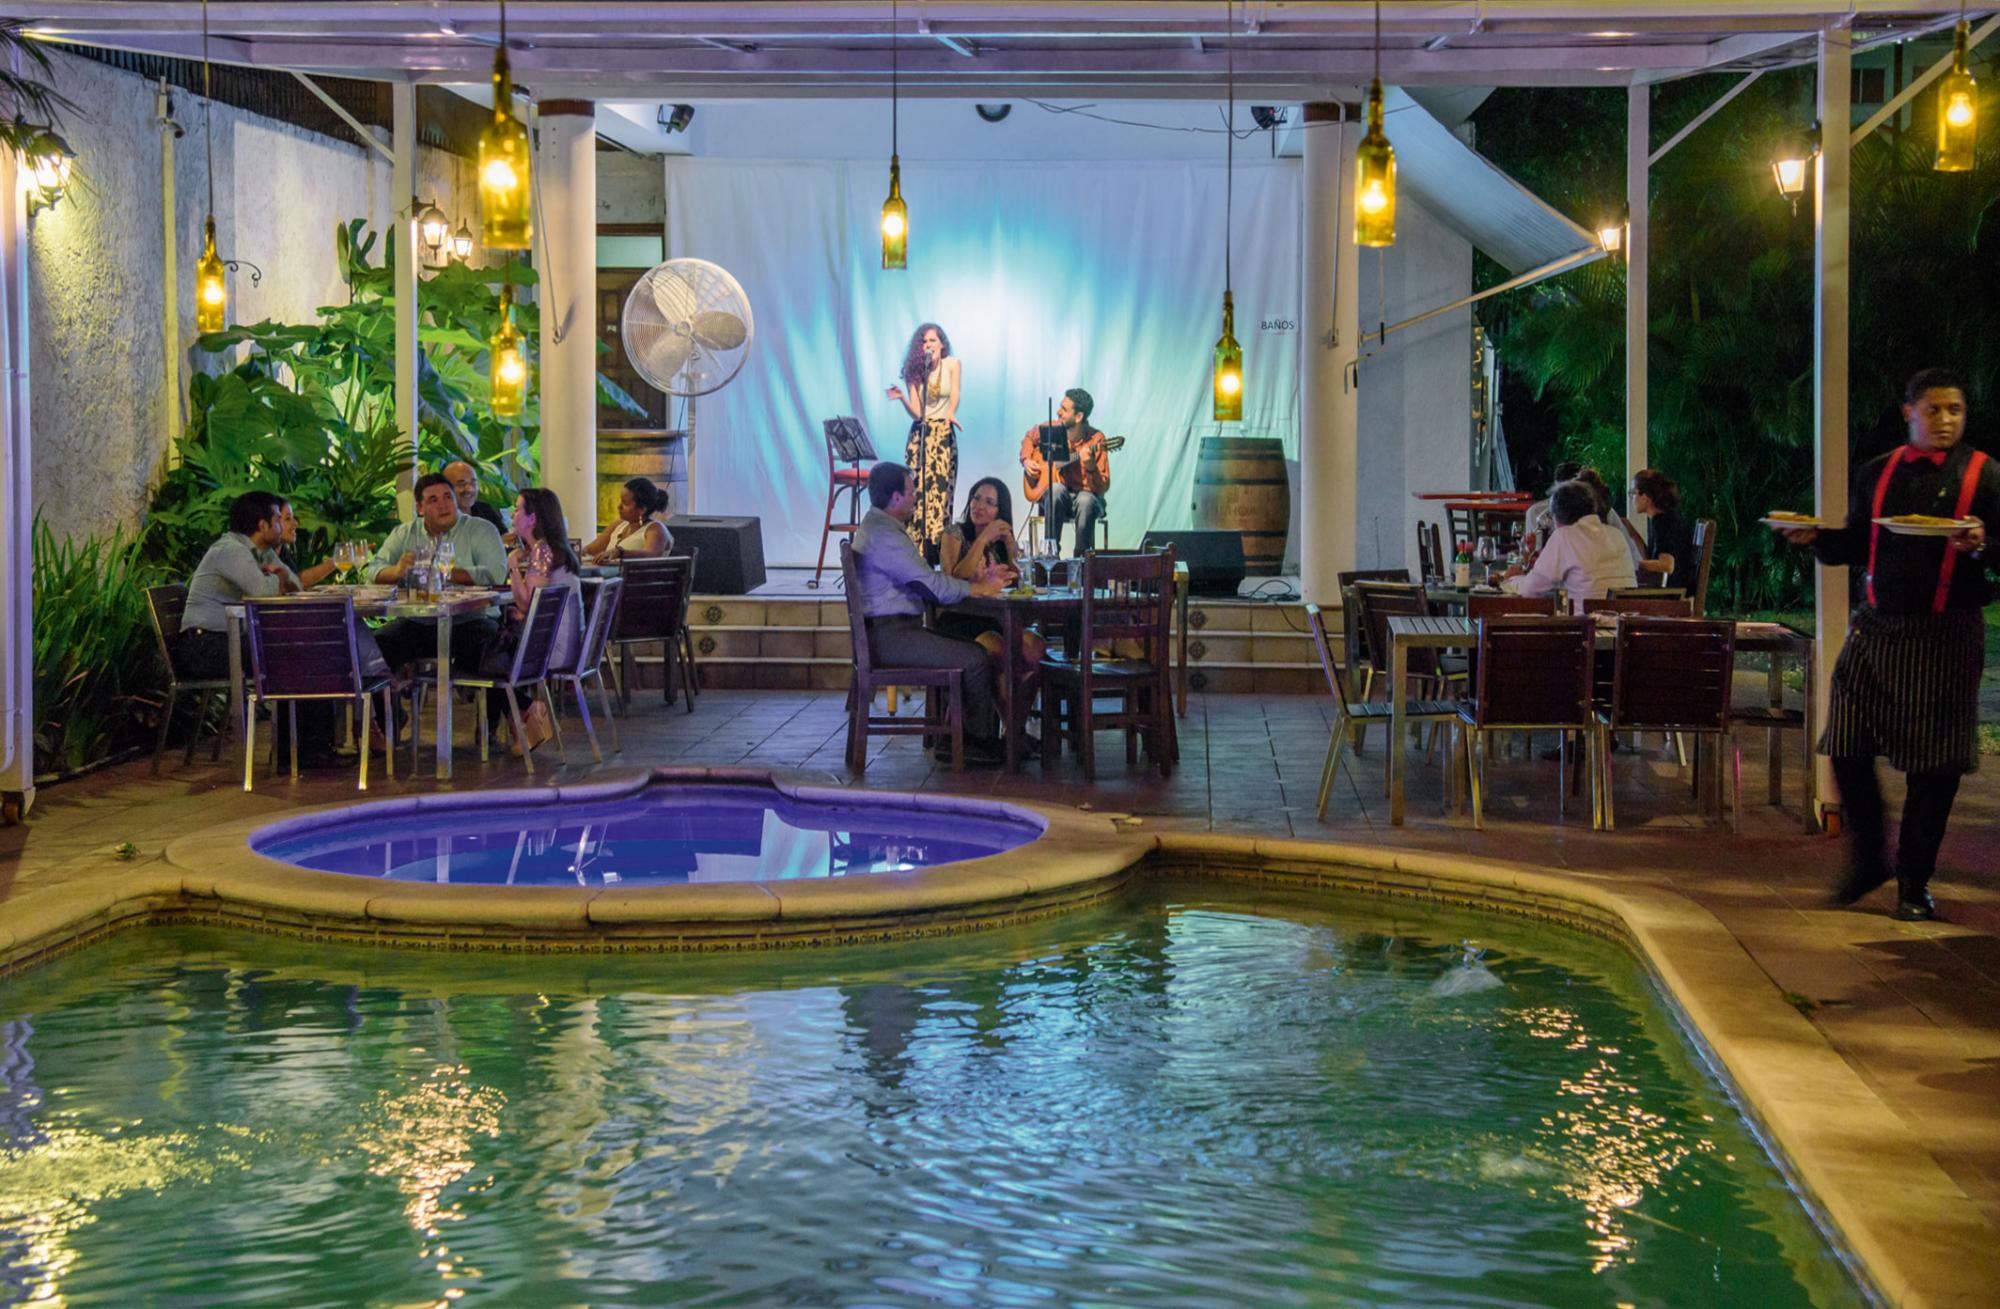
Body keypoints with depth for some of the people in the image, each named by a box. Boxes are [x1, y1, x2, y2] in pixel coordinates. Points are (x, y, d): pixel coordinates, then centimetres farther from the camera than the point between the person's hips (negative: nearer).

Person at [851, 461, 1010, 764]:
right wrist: (980, 588, -4)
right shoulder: (884, 535, -18)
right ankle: (980, 741, 1)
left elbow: (924, 580, 17)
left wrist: (975, 581, 7)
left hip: (895, 629, 11)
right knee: (975, 659, -12)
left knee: (971, 652, 9)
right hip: (889, 635, -11)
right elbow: (934, 586, -19)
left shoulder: (879, 527, 18)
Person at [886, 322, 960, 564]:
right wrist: (902, 398, -22)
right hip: (920, 433, 1)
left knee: (940, 491, -7)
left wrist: (950, 413, -34)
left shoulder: (952, 364, 2)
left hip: (944, 434, -1)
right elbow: (916, 412, -2)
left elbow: (955, 394, -13)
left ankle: (939, 551, -6)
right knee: (918, 491, -7)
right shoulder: (914, 372, 4)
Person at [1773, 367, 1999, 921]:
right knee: (1846, 747, -2)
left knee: (1933, 762, 1)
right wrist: (1816, 537, -4)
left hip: (1946, 633, -3)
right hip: (1876, 627, 3)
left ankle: (1914, 880, 14)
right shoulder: (1878, 474, 10)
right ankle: (1867, 859, 18)